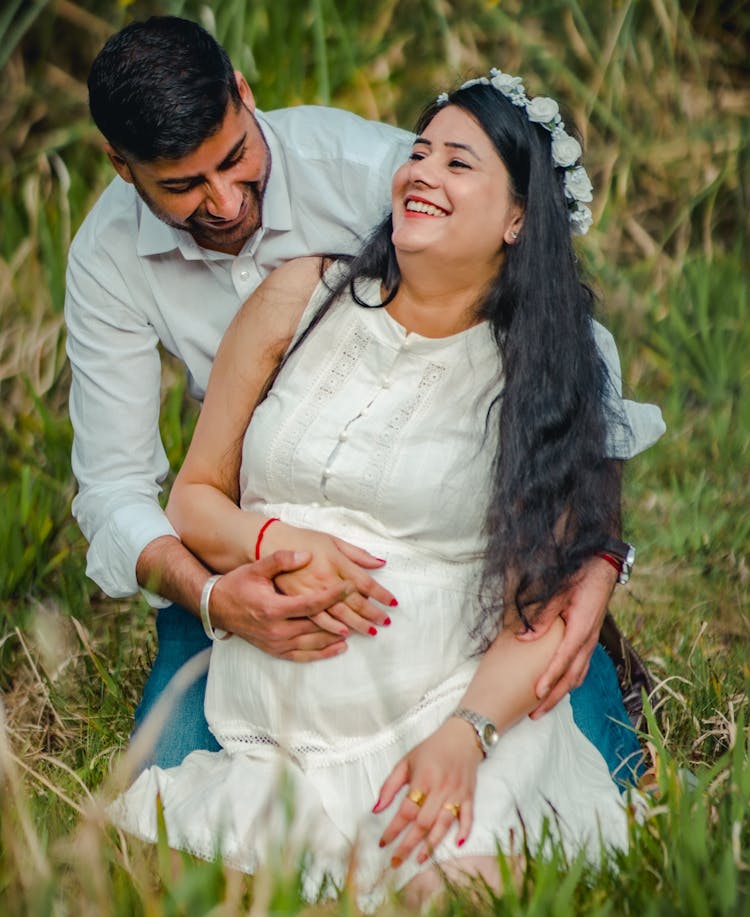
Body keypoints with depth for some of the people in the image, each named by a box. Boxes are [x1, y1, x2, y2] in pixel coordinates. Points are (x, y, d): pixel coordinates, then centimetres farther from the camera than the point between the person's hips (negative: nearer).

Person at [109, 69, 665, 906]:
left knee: (444, 875, -31)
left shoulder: (541, 370, 3)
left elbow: (547, 605, -3)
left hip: (448, 716, -2)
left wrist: (466, 736, -20)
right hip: (270, 732, 2)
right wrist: (272, 542, -8)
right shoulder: (304, 297, 9)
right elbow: (194, 495, 14)